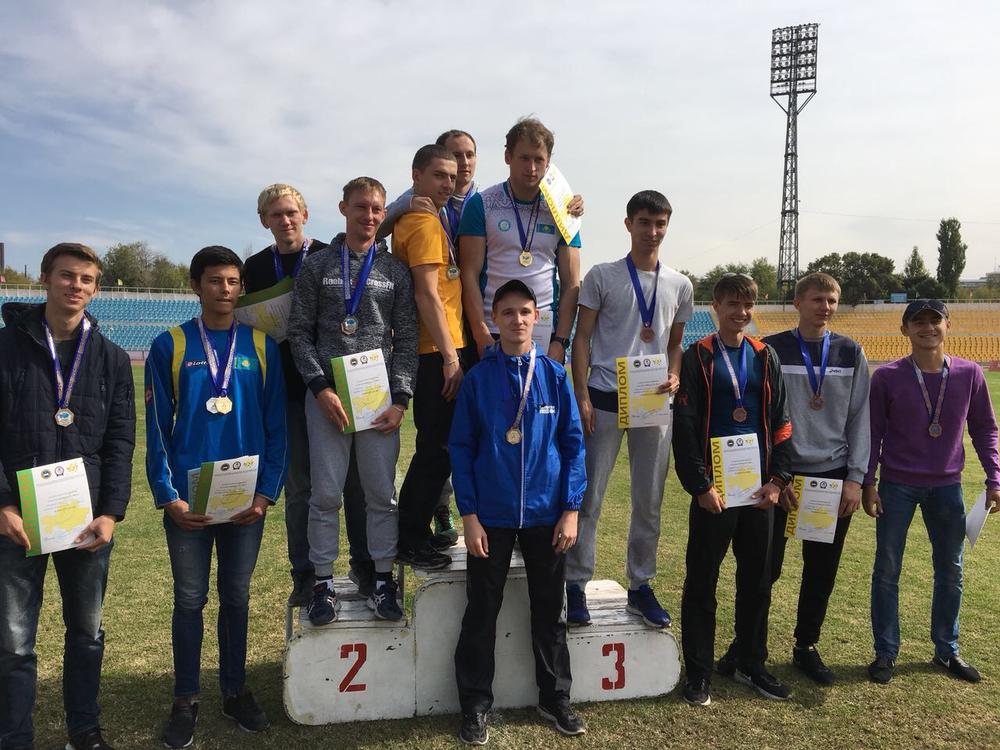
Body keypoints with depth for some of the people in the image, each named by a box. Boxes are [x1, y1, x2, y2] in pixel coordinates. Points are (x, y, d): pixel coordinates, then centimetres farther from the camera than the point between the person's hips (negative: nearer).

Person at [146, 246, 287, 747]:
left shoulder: (261, 346, 2)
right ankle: (186, 698, 25)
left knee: (236, 598, 13)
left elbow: (275, 424, 2)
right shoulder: (170, 346, -1)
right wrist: (167, 495, -9)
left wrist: (266, 492, -5)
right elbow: (157, 427, -2)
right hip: (187, 498, -1)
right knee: (190, 600, 9)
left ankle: (235, 690, 28)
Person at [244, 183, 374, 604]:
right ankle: (305, 574, 19)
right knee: (298, 486, 8)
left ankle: (364, 563, 18)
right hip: (287, 391, 2)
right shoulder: (255, 268, 10)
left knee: (355, 479, 4)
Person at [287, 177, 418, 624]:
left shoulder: (396, 271, 9)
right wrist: (321, 387, -9)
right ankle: (323, 582, 14)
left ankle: (382, 579, 16)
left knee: (382, 492, 3)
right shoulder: (316, 267, 7)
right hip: (326, 394, -1)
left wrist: (400, 399, -4)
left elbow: (406, 338, 6)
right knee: (326, 492, 1)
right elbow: (299, 332, 4)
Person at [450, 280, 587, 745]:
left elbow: (573, 444, 2)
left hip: (546, 514, 1)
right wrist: (469, 515, -7)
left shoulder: (554, 376, -1)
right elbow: (460, 448, -3)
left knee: (549, 610, 14)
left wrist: (571, 509, -3)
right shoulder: (477, 378, -4)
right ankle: (475, 705, 25)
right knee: (481, 613, 9)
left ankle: (555, 699, 30)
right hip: (491, 516, -1)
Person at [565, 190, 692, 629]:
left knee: (649, 501, 10)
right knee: (589, 497, 0)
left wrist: (674, 378, -3)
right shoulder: (602, 277, 1)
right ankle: (576, 585, 12)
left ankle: (640, 586, 23)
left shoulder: (680, 286, 10)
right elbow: (582, 338, 0)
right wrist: (582, 397, -9)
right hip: (605, 399, -3)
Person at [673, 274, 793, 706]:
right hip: (714, 488, -4)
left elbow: (781, 422, 9)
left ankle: (751, 665, 30)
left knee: (757, 580, 14)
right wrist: (701, 485, -13)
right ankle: (698, 672, 17)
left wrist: (777, 479, -1)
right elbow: (684, 426, -8)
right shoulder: (698, 358, -4)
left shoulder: (765, 358, 9)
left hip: (758, 487, 4)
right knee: (702, 582, 4)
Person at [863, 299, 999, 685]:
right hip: (896, 486, -2)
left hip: (947, 486, 3)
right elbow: (872, 433, -3)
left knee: (950, 571, 13)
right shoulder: (887, 377, -8)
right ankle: (885, 653, 17)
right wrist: (867, 483, -7)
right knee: (887, 570, 4)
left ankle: (947, 650, 30)